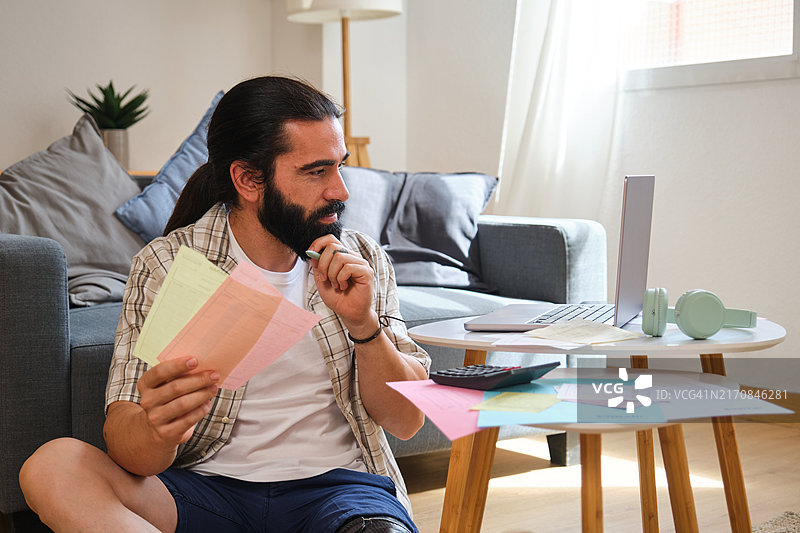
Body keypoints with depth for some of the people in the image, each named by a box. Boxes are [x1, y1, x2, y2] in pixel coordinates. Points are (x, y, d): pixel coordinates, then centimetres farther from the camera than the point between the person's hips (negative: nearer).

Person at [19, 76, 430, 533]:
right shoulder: (167, 265, -3)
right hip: (207, 485, 2)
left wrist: (363, 323, -13)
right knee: (52, 467, -25)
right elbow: (126, 448, -9)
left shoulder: (364, 263, 6)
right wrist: (158, 430, -34)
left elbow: (407, 422, 4)